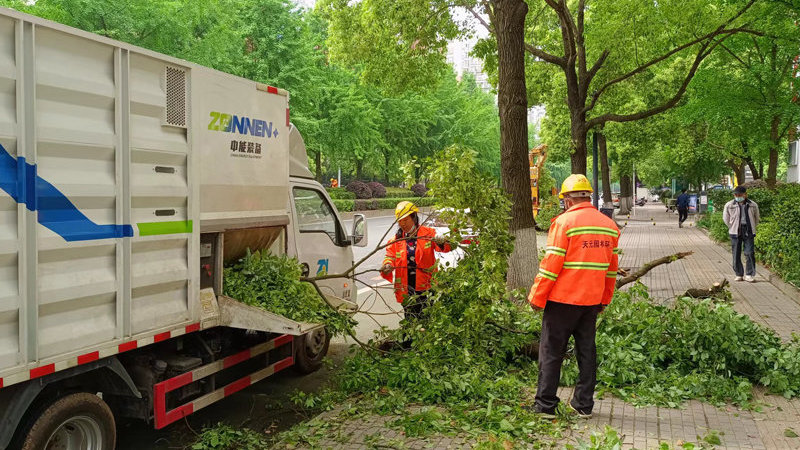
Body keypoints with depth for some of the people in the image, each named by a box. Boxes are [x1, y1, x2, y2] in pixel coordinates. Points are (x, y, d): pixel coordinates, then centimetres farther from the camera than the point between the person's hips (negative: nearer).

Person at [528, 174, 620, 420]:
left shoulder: (564, 222, -12)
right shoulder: (610, 225, 7)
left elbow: (551, 264, -15)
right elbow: (611, 268, 12)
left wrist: (536, 297, -7)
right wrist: (604, 300, 21)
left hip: (563, 299, -6)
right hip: (592, 300, 6)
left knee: (551, 351, 4)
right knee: (587, 351, 15)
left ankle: (545, 405, 9)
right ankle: (584, 404, 22)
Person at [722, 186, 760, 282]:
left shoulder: (753, 205, 3)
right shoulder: (729, 205, 0)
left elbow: (757, 218, 16)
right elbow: (726, 219, 9)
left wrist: (753, 228, 13)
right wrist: (733, 228, 8)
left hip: (749, 232, 0)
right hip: (735, 233, 0)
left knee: (750, 253, -4)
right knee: (736, 254, 2)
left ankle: (749, 275, 4)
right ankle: (738, 274, 13)